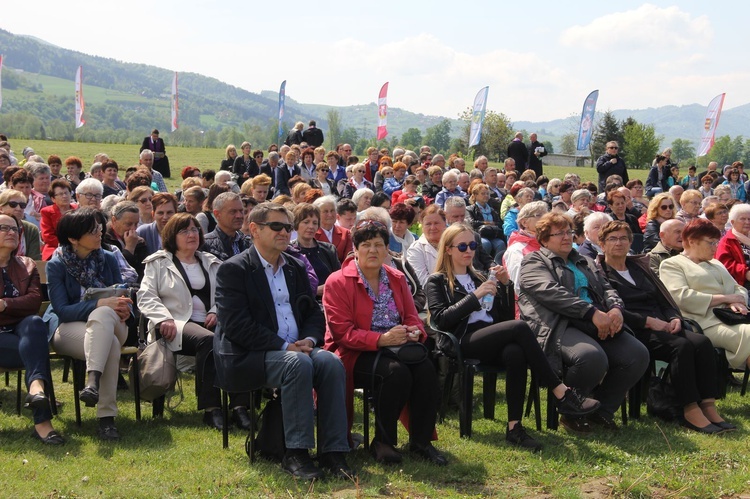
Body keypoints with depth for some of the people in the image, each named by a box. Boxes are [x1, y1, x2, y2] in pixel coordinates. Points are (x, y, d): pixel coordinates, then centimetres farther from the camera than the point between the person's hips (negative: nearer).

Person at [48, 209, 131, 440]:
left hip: (109, 324, 3)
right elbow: (62, 310, -12)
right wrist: (100, 303, -24)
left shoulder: (108, 259, 8)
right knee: (110, 344, -38)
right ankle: (106, 416, -43)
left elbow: (121, 297, 10)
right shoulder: (57, 265, -3)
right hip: (69, 329, -2)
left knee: (102, 315, -38)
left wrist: (124, 308, -17)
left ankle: (93, 383, -53)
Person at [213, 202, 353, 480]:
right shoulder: (233, 270, -3)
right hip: (248, 358, -6)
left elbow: (314, 312, 18)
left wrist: (309, 339, -6)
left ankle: (333, 451, -24)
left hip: (295, 349, 6)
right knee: (298, 364, -34)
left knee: (331, 361, -24)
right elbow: (236, 325, -14)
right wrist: (284, 347, -19)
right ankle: (295, 454, -27)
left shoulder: (296, 268, 18)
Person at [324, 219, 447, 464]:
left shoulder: (397, 279, 14)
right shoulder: (338, 282, -4)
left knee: (426, 368, -26)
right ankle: (382, 441, -16)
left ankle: (421, 441, -13)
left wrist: (414, 332, -12)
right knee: (396, 372, -34)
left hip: (396, 346, 5)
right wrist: (381, 339, -25)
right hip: (356, 354, -5)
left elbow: (411, 317, 14)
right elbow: (342, 332, -12)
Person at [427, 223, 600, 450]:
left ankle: (514, 427, -36)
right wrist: (475, 296, -11)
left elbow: (507, 315, 22)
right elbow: (441, 319, -6)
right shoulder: (436, 282, 14)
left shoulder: (478, 278, 29)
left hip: (492, 341, 5)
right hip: (464, 342, -4)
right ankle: (562, 394, -29)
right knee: (520, 328, -31)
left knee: (515, 353, -35)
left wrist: (506, 285, 7)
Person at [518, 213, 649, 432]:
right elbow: (552, 292, -10)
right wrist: (593, 312, -18)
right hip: (559, 326, -7)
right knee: (592, 357, -37)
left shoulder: (585, 263, 31)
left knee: (638, 354, -17)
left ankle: (602, 410, 0)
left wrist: (615, 308, -6)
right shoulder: (534, 262, 8)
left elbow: (607, 289, 20)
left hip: (600, 324, 7)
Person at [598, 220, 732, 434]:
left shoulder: (639, 266, 24)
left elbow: (664, 298, 20)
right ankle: (690, 411, -29)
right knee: (681, 346, -31)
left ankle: (708, 407, -26)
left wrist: (674, 318, -2)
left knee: (702, 342, -21)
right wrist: (648, 321, -17)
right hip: (634, 332, -7)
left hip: (662, 326, 7)